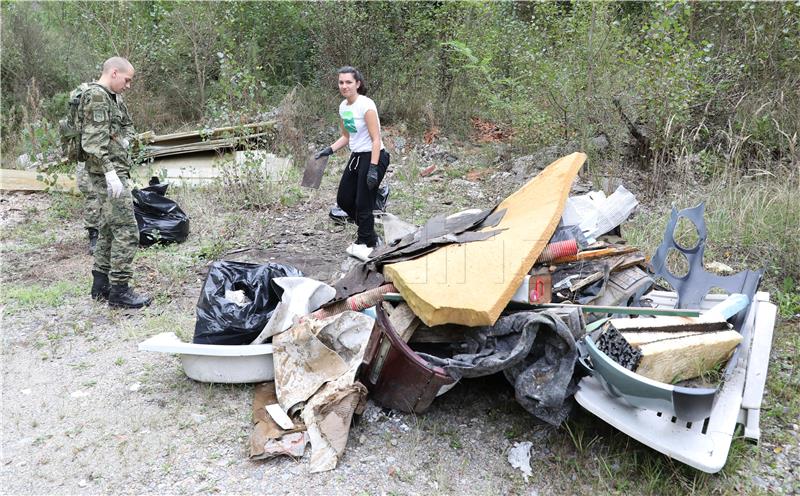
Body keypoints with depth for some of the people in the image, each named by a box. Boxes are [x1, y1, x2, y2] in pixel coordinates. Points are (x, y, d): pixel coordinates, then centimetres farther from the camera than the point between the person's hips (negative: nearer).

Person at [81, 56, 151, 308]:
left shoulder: (114, 97, 17)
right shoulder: (96, 96, -12)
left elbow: (128, 125, 29)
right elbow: (93, 140, -21)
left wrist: (125, 140, 7)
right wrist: (110, 170, -27)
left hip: (117, 170, 11)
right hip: (108, 173, -11)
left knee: (109, 228, 15)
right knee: (126, 231, -10)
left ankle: (101, 284, 24)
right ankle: (119, 290, -5)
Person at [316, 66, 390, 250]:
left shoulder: (366, 105, -18)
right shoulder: (343, 107, 6)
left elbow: (376, 140, -20)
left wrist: (373, 168, -26)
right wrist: (329, 150, 4)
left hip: (374, 156, -9)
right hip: (356, 156, 9)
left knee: (363, 204, -3)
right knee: (343, 200, 12)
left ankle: (365, 243, 18)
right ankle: (369, 235, 31)